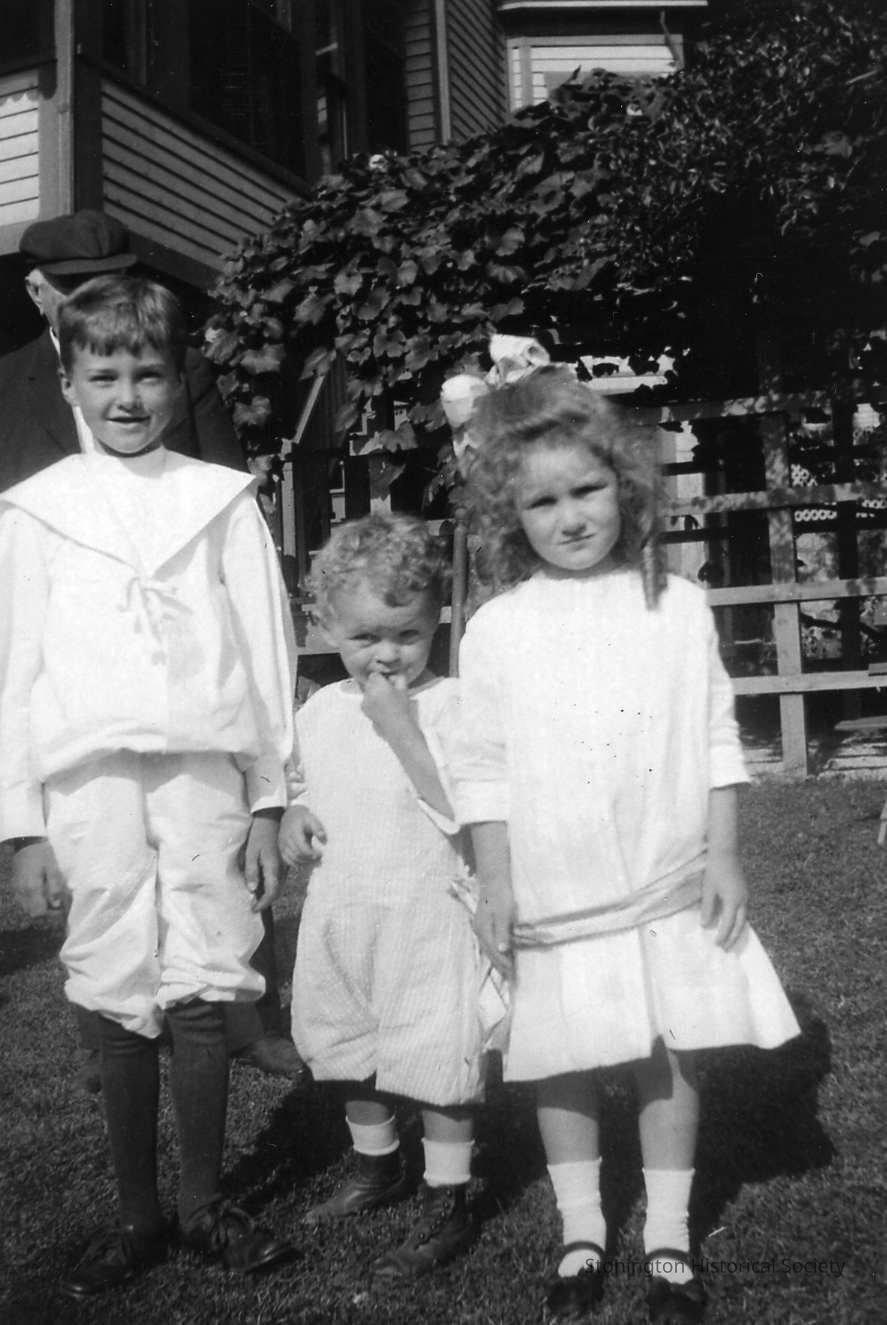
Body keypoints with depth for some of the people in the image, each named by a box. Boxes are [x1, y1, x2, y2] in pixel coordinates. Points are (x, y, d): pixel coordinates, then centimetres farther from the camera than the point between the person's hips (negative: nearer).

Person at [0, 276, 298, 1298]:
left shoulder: (222, 499, 8)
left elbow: (266, 652, 7)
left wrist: (269, 802, 3)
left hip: (204, 770, 0)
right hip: (90, 781, 0)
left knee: (201, 1000, 2)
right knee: (119, 1009, 6)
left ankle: (204, 1204, 20)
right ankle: (136, 1215, 22)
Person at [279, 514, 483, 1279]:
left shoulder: (446, 705, -15)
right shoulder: (320, 711, 4)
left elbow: (460, 808, -25)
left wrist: (400, 727, -28)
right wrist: (294, 815, -2)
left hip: (426, 915, -7)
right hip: (340, 912, 7)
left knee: (437, 1062, 3)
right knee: (351, 1055, 22)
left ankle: (448, 1204, 21)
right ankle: (377, 1166, 46)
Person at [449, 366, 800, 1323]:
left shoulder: (677, 608, -1)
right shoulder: (495, 631, -4)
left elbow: (715, 739, 3)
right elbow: (484, 769, -1)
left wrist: (723, 853, -1)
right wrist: (494, 885, -4)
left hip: (669, 890, 1)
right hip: (555, 899, 0)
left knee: (668, 1060, 10)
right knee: (564, 1067, 10)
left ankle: (667, 1237, 30)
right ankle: (581, 1235, 31)